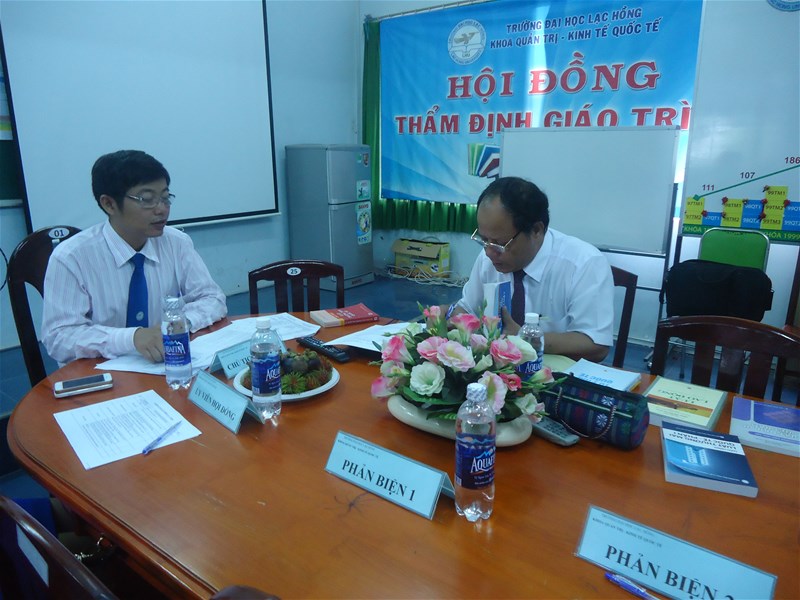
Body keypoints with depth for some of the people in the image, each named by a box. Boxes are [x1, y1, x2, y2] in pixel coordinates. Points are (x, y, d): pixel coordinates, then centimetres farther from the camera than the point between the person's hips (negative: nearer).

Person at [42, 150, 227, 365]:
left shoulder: (177, 243, -2)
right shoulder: (70, 257, -10)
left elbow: (214, 300, 0)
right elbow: (58, 337, -13)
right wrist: (131, 337, -29)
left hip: (169, 366, 2)